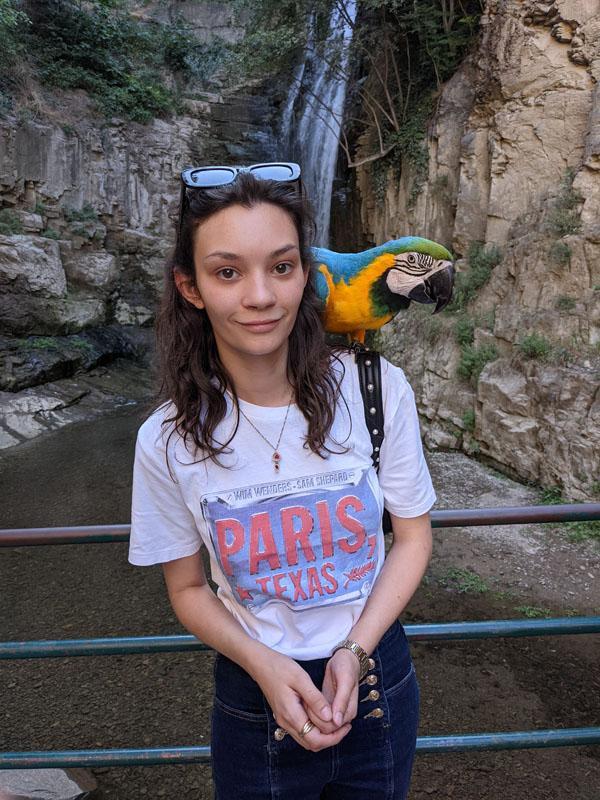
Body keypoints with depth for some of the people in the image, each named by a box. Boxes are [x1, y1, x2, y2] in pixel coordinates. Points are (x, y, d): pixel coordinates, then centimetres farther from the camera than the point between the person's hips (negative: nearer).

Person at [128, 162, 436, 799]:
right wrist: (265, 666, -18)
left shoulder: (375, 388, -17)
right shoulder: (168, 441, -16)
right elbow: (188, 588, -4)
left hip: (375, 682, 1)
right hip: (255, 703, -1)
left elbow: (413, 536, -5)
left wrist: (355, 651, -14)